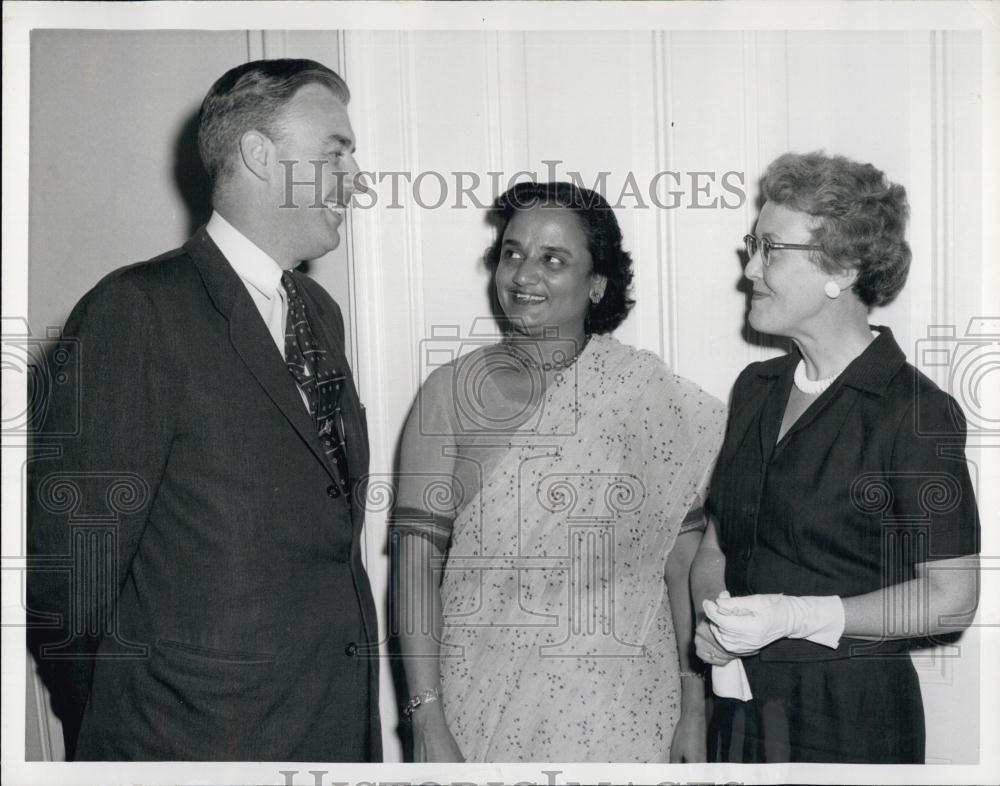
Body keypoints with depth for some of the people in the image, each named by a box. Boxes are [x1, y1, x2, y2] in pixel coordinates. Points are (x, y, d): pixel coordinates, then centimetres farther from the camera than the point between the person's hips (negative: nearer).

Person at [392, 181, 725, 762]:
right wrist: (429, 722, -9)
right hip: (483, 708, 0)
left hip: (621, 711, 0)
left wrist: (694, 709, -3)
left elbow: (683, 562, -2)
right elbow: (417, 562, -5)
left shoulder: (648, 390, -3)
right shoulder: (451, 392, -3)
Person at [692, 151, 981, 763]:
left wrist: (796, 615, -20)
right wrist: (713, 618, -8)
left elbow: (952, 596, -13)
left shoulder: (918, 411, -13)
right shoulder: (755, 389, 8)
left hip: (852, 717, -5)